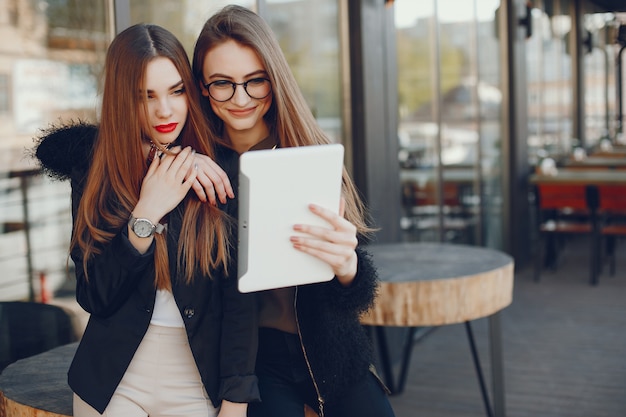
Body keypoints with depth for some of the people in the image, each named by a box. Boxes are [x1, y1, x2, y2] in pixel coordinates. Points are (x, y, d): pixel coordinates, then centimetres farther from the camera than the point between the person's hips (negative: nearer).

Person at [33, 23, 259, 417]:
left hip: (200, 385, -1)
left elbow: (240, 296, -10)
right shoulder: (93, 171, -4)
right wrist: (146, 214, -20)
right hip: (114, 383, 1)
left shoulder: (215, 175, -9)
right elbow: (94, 297, -9)